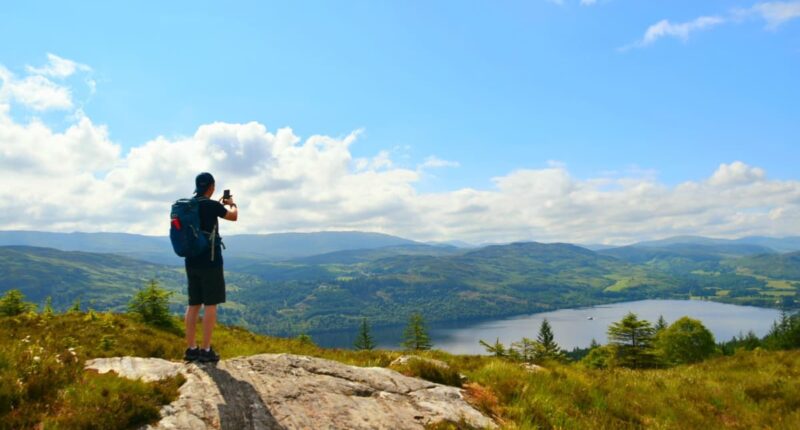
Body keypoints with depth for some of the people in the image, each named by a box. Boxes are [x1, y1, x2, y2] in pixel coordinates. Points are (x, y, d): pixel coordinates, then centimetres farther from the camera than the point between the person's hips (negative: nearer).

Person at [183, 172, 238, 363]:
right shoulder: (212, 205, -12)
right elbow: (233, 216, 3)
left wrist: (220, 205, 34)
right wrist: (232, 204, 22)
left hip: (192, 261, 7)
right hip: (210, 261, -7)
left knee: (194, 304, 11)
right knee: (210, 305, -2)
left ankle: (191, 349, 14)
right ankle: (206, 350, -1)